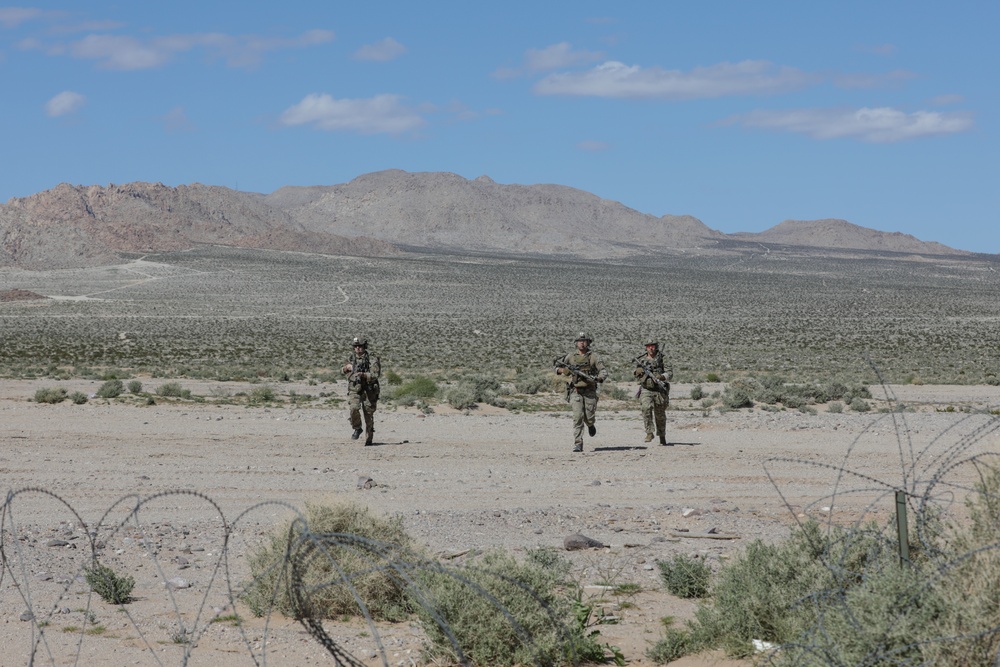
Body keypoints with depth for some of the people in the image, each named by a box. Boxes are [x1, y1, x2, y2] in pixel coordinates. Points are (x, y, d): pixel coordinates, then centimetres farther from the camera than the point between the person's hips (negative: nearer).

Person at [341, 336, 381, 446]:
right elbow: (342, 371, 22)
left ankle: (368, 439, 17)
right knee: (354, 408, -23)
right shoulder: (351, 358, 8)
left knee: (369, 414, 3)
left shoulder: (372, 359, -6)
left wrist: (364, 375, -29)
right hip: (354, 390, 2)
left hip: (369, 390, -2)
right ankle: (357, 429, 0)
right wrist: (346, 368, -1)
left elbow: (375, 375, -14)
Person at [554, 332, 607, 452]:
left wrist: (599, 378, -23)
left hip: (589, 391, 0)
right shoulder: (571, 356, 5)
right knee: (578, 417, -12)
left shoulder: (593, 356, 2)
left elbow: (603, 370, -2)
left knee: (589, 417, 1)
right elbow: (557, 367, 15)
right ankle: (578, 444, -10)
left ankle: (590, 425, 40)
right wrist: (562, 370, -8)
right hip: (575, 391, 0)